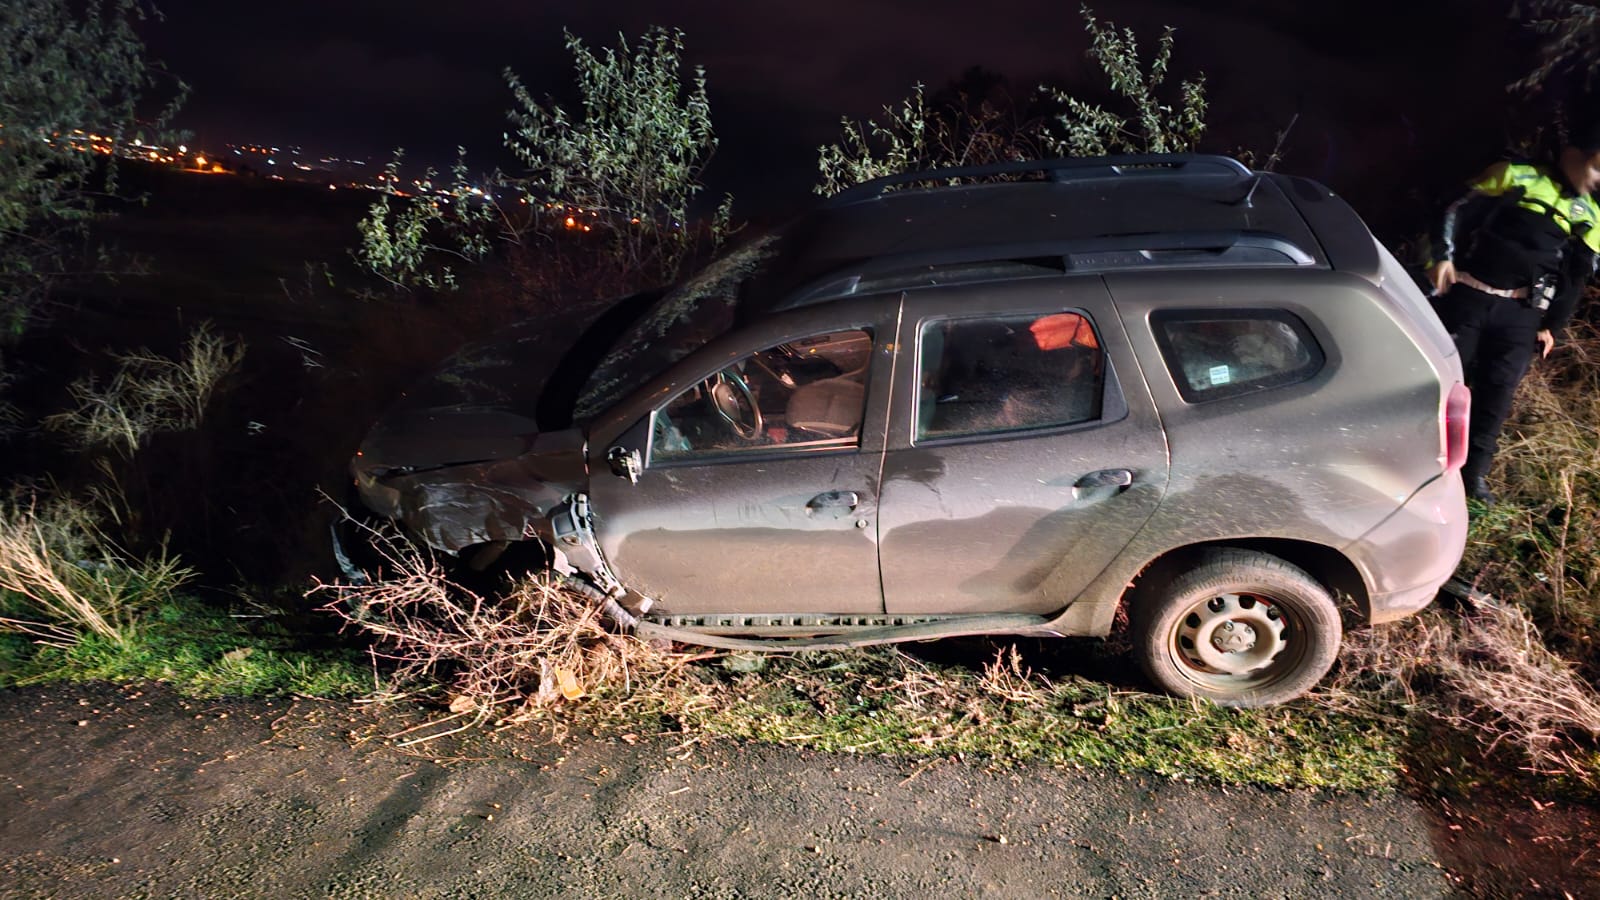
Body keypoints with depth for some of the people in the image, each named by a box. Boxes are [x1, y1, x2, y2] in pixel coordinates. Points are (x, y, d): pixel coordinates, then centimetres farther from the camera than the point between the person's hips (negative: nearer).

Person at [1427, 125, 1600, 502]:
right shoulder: (1515, 176, 2)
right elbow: (1459, 212, 1)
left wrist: (1553, 327, 12)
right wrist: (1443, 256, -12)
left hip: (1520, 314, 3)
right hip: (1467, 295, -3)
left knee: (1497, 394, 1)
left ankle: (1473, 472, 10)